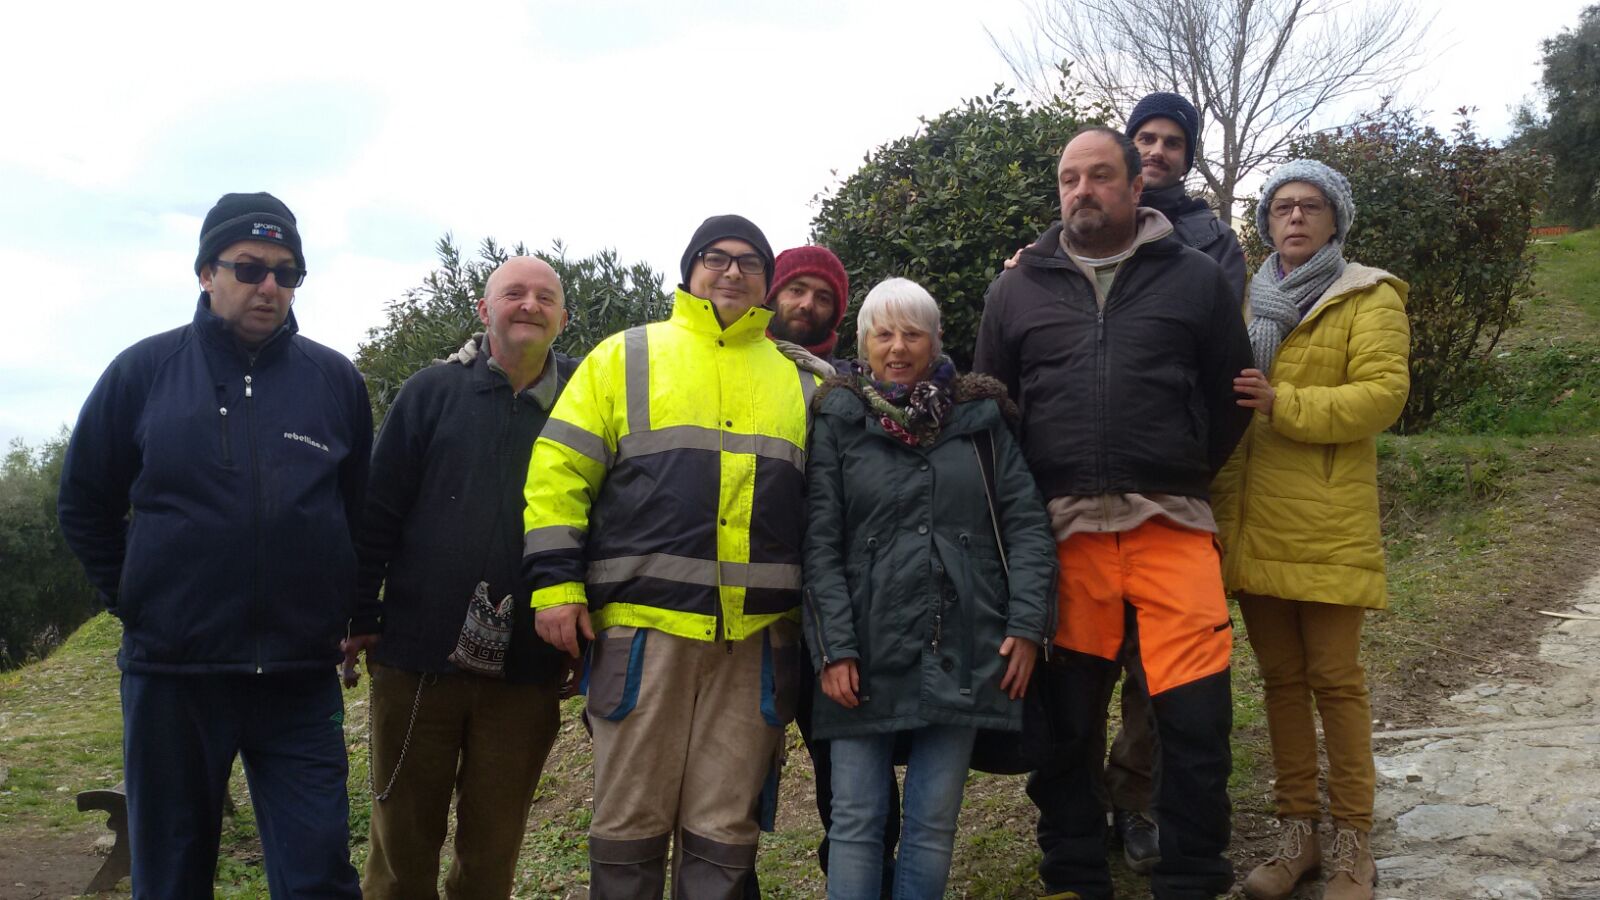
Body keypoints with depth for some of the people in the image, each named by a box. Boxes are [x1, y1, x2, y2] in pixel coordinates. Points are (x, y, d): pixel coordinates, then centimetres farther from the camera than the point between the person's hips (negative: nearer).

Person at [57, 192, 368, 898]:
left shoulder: (336, 380, 4)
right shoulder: (144, 370, 2)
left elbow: (365, 514, 12)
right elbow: (84, 506, 10)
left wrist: (344, 615, 8)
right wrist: (137, 603, 6)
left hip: (301, 679, 0)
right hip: (170, 677, 0)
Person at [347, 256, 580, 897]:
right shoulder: (433, 391, 3)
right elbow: (377, 513, 3)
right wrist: (359, 617, -1)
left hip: (527, 670, 1)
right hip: (418, 655, 0)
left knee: (494, 847, 11)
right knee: (402, 841, 10)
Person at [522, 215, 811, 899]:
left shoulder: (798, 381, 16)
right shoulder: (626, 357, 8)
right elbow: (559, 469, 2)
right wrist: (555, 582, -6)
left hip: (758, 634, 2)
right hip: (644, 626, -2)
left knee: (725, 831, 8)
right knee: (630, 823, 5)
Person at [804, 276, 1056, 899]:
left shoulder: (980, 419, 10)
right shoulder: (839, 422, 4)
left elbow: (1027, 526, 7)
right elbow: (820, 545, -2)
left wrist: (1026, 625, -4)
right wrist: (833, 649, -10)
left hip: (962, 655, 2)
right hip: (867, 654, -1)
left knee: (934, 823, 6)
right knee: (856, 820, 2)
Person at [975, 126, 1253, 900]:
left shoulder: (1196, 279, 8)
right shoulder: (1017, 289, 12)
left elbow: (1231, 398, 13)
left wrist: (1181, 480, 11)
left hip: (1172, 529, -1)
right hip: (1061, 535, 1)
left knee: (1196, 717, -4)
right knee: (1067, 719, 9)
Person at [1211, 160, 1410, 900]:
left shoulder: (1368, 299, 2)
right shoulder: (1250, 305, 18)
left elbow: (1384, 393, -11)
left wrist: (1282, 404, -20)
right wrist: (1221, 505, 10)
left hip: (1326, 526, -5)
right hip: (1254, 525, 5)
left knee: (1334, 680, -3)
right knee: (1281, 679, 9)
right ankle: (1297, 834, 18)